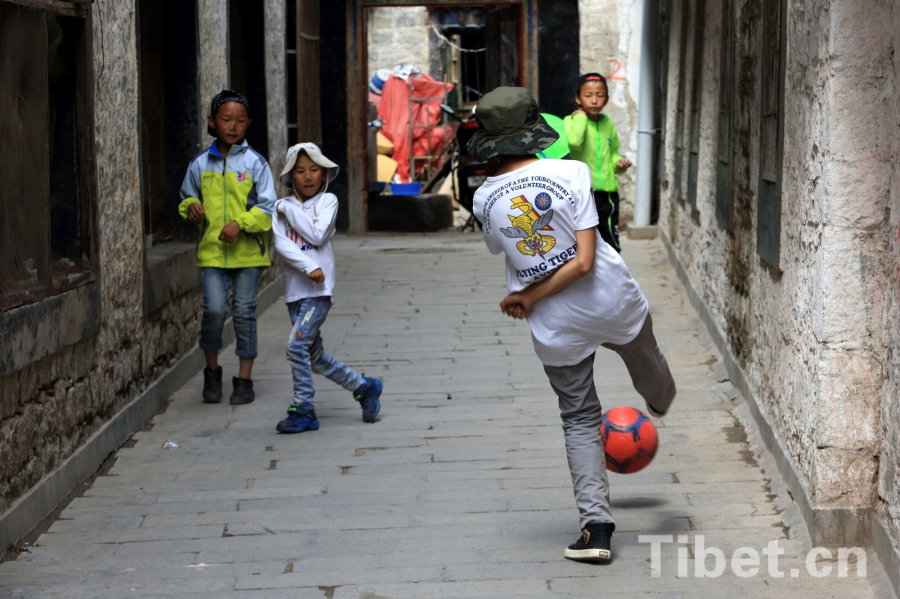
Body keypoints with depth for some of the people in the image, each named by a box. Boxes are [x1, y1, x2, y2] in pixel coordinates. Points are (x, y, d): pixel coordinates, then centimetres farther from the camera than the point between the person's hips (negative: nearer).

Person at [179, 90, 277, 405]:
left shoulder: (255, 163, -1)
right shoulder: (200, 164, 6)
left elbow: (267, 208, -4)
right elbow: (187, 197, 21)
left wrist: (241, 222, -19)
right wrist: (190, 207, -2)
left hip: (248, 250, -1)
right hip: (212, 250, 1)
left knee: (244, 312, 3)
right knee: (214, 310, -9)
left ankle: (244, 380, 14)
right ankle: (212, 372, 14)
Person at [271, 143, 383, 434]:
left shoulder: (328, 200, 1)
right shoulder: (282, 207, 7)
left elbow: (317, 235, -14)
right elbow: (282, 243, -7)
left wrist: (290, 210, -7)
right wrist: (308, 267, -20)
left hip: (319, 289, -5)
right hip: (295, 289, 5)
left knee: (298, 344, -18)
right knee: (315, 357, 10)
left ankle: (303, 410, -9)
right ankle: (364, 387, 28)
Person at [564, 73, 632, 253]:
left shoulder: (608, 123, 7)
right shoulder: (571, 121, -10)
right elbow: (573, 142, -33)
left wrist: (619, 162, 2)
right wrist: (580, 117, -21)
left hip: (607, 193, 5)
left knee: (611, 245, 12)